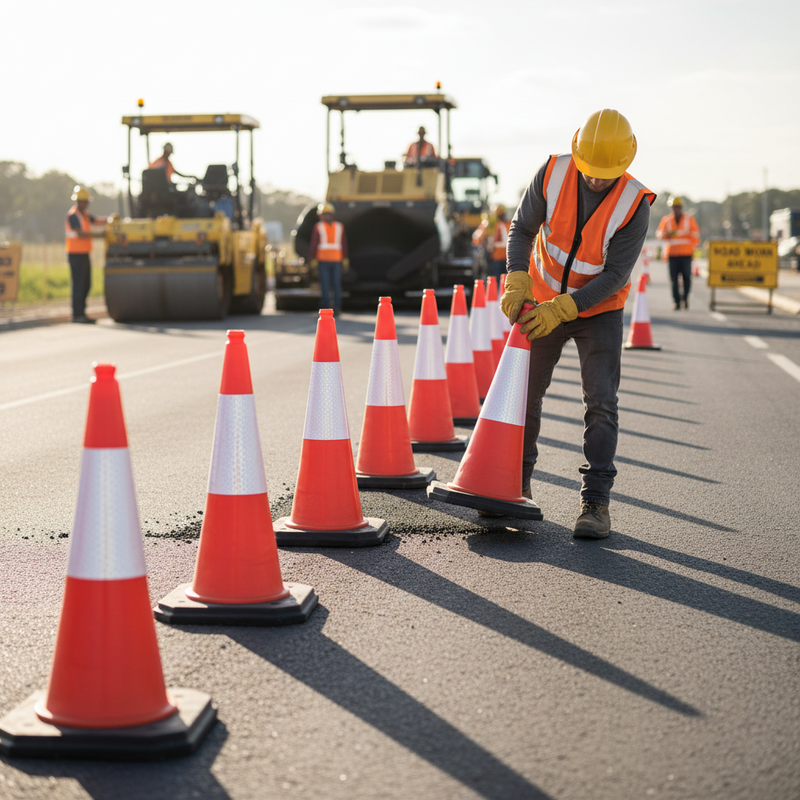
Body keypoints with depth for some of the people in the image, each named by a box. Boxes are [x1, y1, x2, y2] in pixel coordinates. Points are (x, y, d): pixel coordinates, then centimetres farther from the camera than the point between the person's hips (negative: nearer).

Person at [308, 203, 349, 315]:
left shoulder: (318, 227, 2)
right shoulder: (339, 227, 7)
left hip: (323, 259, -2)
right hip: (337, 259, 2)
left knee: (325, 285, -2)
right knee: (336, 284, 3)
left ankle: (326, 307, -3)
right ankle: (336, 309, 2)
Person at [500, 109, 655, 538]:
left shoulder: (635, 204, -24)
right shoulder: (553, 173, -18)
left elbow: (615, 275, -23)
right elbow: (522, 228, -9)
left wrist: (560, 310, -30)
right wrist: (517, 281, -25)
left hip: (599, 310, -2)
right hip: (545, 301, 3)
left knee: (600, 402, -11)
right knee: (525, 393, 7)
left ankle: (596, 501, -6)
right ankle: (517, 483, 23)